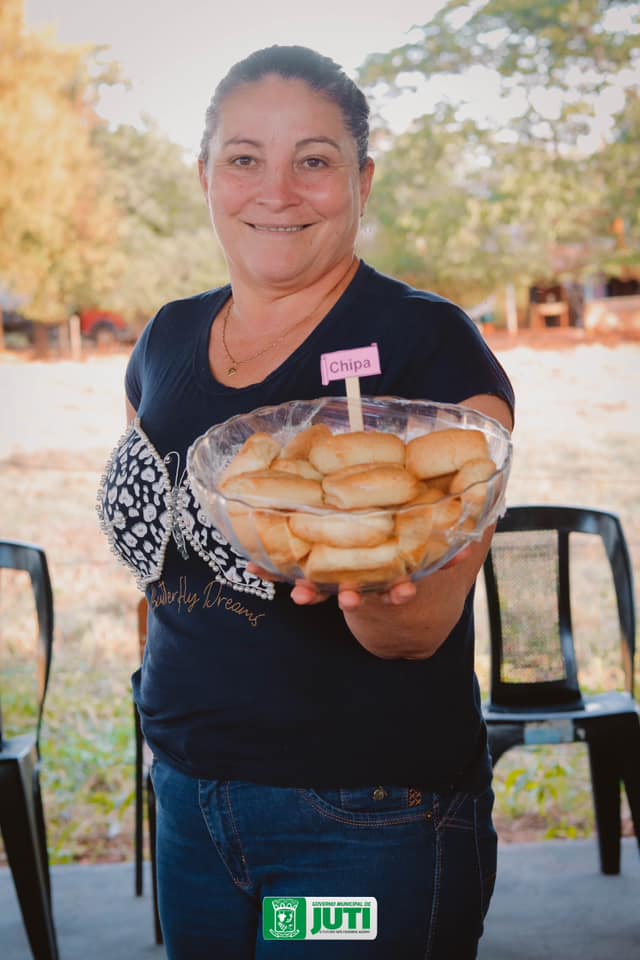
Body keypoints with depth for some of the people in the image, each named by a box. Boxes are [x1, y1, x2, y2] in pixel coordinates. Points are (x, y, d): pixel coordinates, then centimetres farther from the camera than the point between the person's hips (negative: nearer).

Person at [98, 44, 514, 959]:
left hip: (370, 818, -5)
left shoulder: (433, 350, -12)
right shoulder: (170, 339, 4)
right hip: (187, 796, 5)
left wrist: (370, 588, -38)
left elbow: (423, 628, -17)